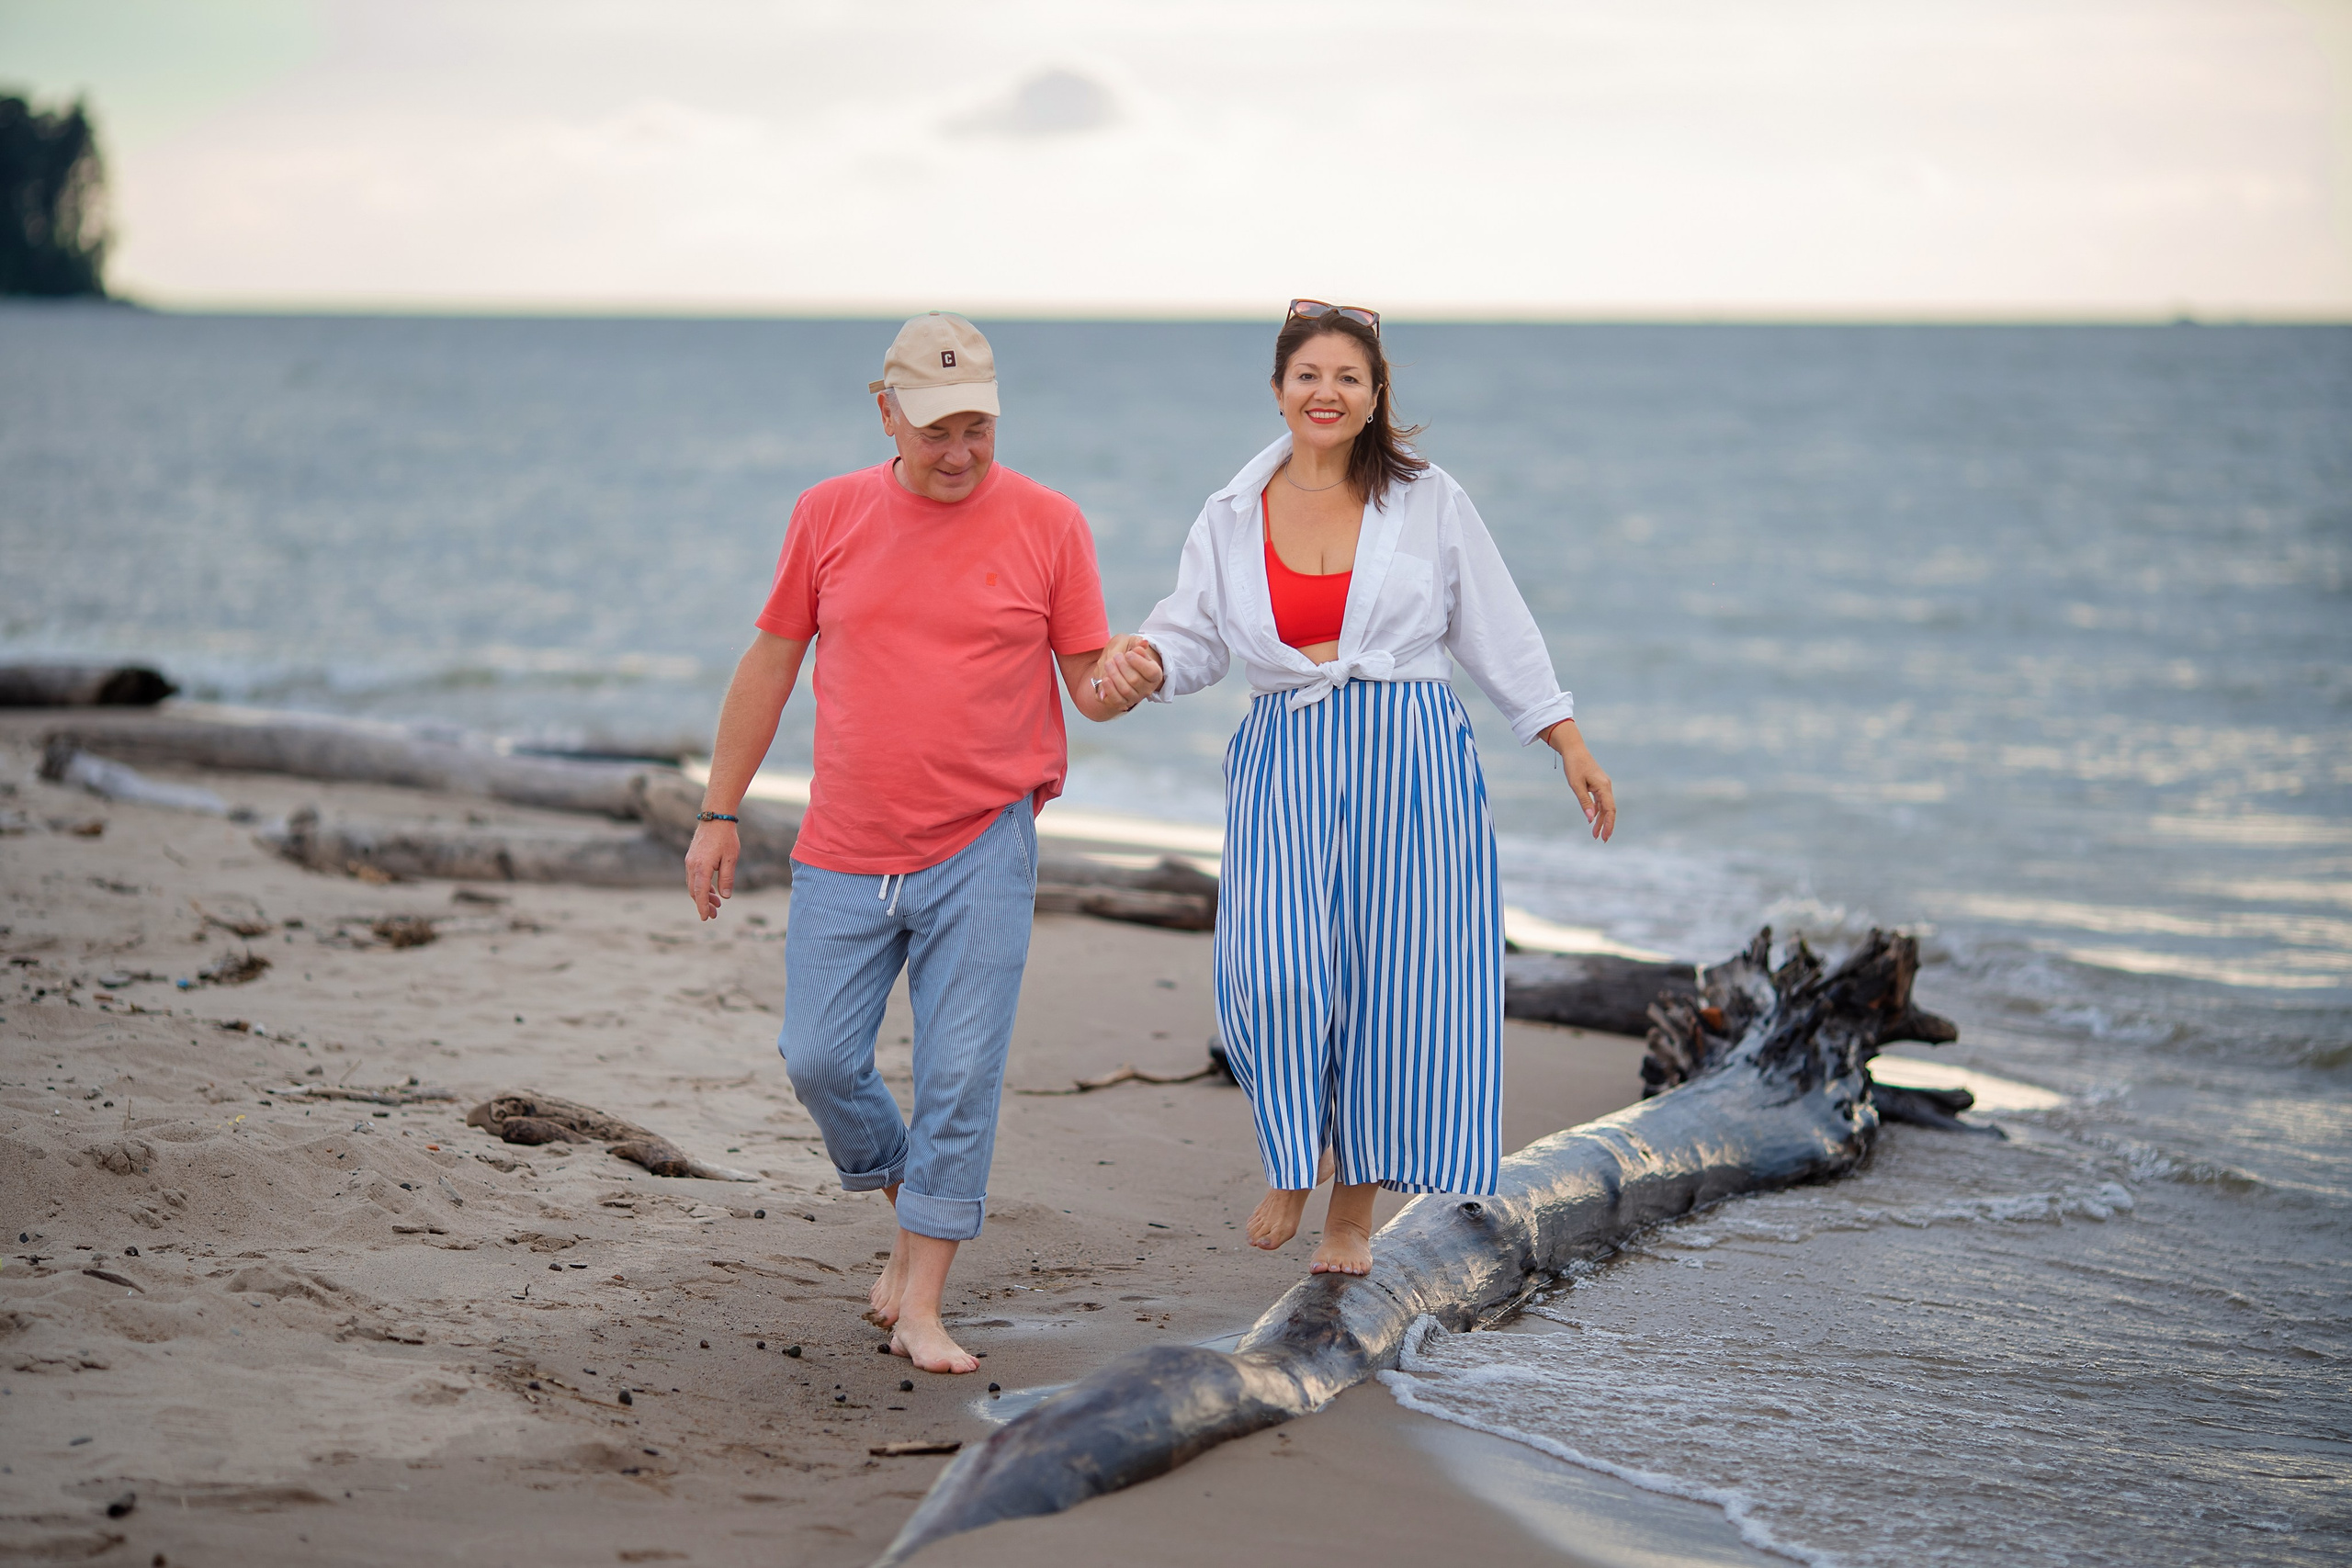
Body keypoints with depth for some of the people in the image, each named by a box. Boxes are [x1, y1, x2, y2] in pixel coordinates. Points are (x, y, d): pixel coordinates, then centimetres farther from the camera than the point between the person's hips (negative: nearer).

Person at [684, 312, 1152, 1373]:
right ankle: (910, 1203, 31)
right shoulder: (830, 516, 3)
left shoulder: (1047, 525, -2)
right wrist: (719, 815, 9)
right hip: (845, 855, 3)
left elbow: (1089, 688, 1)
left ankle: (920, 1308, 5)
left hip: (981, 851, -2)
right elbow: (769, 665, 10)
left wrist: (1122, 680, -24)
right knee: (818, 1060, 3)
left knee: (959, 1077, -4)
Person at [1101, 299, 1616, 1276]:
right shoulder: (1234, 516, 9)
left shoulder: (1428, 501, 6)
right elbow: (1196, 637, 13)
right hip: (1284, 763, 1)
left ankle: (1355, 1212, 13)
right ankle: (1295, 1152, 11)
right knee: (1275, 973, -17)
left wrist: (1570, 746, 7)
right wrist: (1144, 662, -11)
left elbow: (1498, 633, 9)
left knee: (1397, 977, -2)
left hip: (1411, 757, 0)